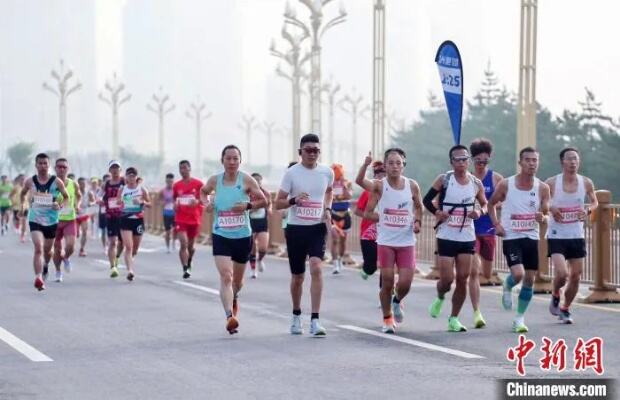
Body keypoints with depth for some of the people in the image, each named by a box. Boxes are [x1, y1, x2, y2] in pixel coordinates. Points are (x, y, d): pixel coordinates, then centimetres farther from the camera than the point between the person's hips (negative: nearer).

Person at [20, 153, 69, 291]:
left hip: (51, 221, 1)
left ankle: (45, 266, 50)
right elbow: (23, 193, 19)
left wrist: (60, 206, -14)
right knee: (38, 248, -20)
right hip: (35, 220, -1)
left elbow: (66, 197, 5)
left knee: (47, 250, 17)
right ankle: (38, 278, -24)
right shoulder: (30, 181, -1)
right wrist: (23, 204, 4)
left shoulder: (56, 182, -6)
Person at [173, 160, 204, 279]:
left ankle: (189, 264, 42)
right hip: (181, 219, 0)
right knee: (183, 244, -15)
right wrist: (175, 205, -2)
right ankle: (185, 269, -16)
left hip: (194, 219, 0)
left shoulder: (198, 184, -3)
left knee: (190, 245, 14)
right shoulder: (176, 185, 5)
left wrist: (197, 201, -21)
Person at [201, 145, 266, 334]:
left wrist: (248, 205, -17)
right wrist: (206, 202, 0)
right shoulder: (215, 180, 0)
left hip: (243, 236, 1)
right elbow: (203, 191, 21)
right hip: (221, 236, -1)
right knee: (225, 276, -19)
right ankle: (230, 316, -29)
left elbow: (263, 201, 2)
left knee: (237, 280, 17)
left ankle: (234, 298, 52)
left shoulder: (247, 180, -5)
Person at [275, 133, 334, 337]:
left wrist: (327, 209, 6)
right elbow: (278, 203, -4)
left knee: (316, 268, -20)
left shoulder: (327, 172, 1)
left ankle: (315, 321, -20)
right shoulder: (292, 173, -6)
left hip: (317, 228, 0)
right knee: (297, 276, 9)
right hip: (295, 228, 0)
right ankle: (296, 316, 33)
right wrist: (294, 200, -23)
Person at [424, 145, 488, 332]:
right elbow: (427, 200, 1)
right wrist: (436, 212, -16)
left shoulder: (476, 183, 3)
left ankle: (454, 319, 12)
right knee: (446, 279, -5)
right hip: (446, 237, -3)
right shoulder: (444, 180, -6)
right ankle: (440, 299, 30)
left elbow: (485, 204, 15)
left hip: (467, 237, 3)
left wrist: (480, 212, -7)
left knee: (463, 279, 0)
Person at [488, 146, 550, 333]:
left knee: (529, 279, 4)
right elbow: (491, 204, 9)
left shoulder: (542, 188, -2)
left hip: (531, 237, 3)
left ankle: (520, 318, 17)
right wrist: (496, 224, -4)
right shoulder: (506, 184, -7)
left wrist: (542, 218, -20)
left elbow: (546, 216, 4)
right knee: (518, 274, -20)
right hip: (511, 237, -3)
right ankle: (507, 286, 16)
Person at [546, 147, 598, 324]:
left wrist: (588, 210, -8)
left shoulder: (586, 183, -2)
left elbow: (595, 202, 14)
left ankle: (565, 309, 28)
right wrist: (550, 208, -19)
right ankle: (555, 296, 14)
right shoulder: (551, 183, -10)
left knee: (576, 277, 7)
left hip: (577, 236, 4)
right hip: (557, 236, -4)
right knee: (562, 273, -19)